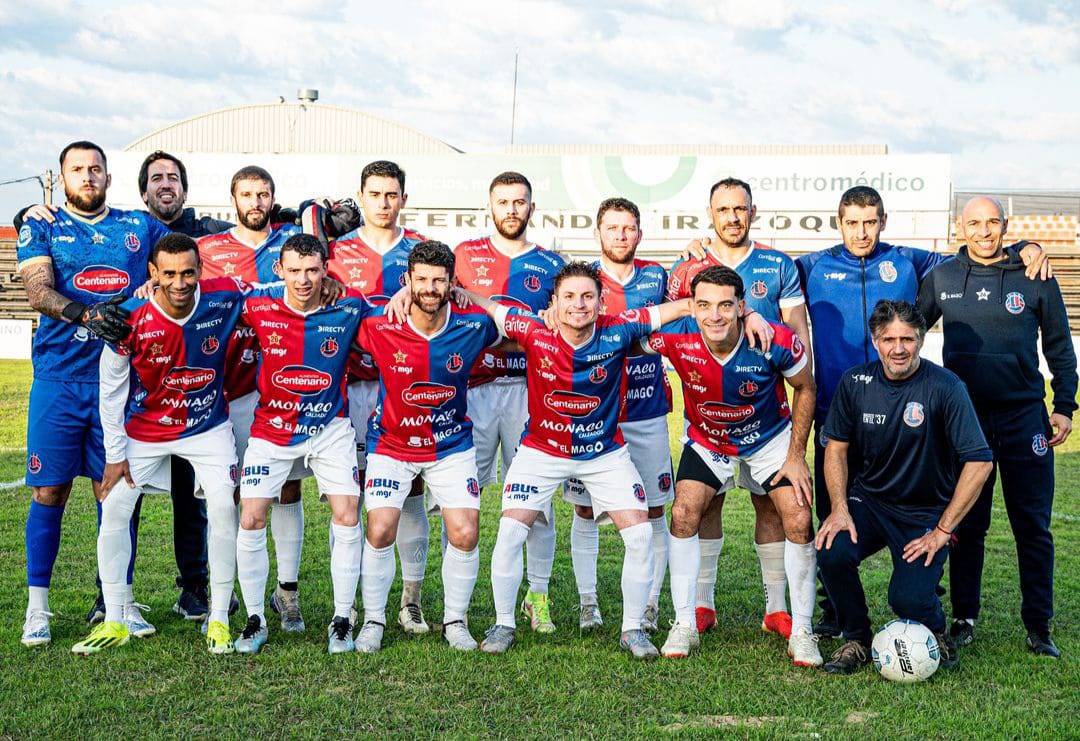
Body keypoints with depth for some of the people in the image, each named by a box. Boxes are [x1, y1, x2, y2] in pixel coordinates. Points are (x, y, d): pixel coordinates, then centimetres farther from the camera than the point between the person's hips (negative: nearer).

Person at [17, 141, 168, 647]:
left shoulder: (140, 227, 13)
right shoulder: (42, 228, 7)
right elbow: (39, 291, -8)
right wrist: (87, 314, -26)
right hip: (58, 380, -1)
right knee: (50, 491, 1)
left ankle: (121, 600, 14)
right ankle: (37, 606, 12)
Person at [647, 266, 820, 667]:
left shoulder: (777, 341, -31)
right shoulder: (674, 337, -30)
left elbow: (805, 388, -11)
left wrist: (796, 455, -10)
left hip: (771, 436, -1)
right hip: (706, 438, 1)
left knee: (799, 521, -11)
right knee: (684, 513, -14)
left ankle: (801, 631, 5)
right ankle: (684, 624, 2)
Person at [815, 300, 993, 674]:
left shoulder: (945, 387, -15)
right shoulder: (855, 383, -4)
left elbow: (979, 462, -15)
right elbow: (836, 447, 7)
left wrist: (942, 531, -15)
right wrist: (839, 509, -9)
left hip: (926, 513, -3)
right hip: (868, 499, 3)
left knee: (908, 600, -23)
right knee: (832, 552, -26)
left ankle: (935, 630, 17)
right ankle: (856, 639, 2)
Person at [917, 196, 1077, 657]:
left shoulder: (1035, 278, 2)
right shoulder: (941, 278, 4)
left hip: (1024, 416, -1)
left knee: (1033, 525, 1)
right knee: (965, 524, 6)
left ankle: (1038, 627, 10)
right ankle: (963, 619, 16)